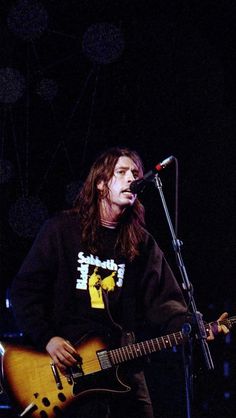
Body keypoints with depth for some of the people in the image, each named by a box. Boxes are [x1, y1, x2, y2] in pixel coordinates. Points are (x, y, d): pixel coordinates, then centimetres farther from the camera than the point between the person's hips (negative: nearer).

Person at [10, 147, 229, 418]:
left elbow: (161, 301, 3)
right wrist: (47, 338, -12)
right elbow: (25, 288, -1)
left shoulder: (141, 242, 12)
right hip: (67, 362, -4)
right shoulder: (62, 229, 0)